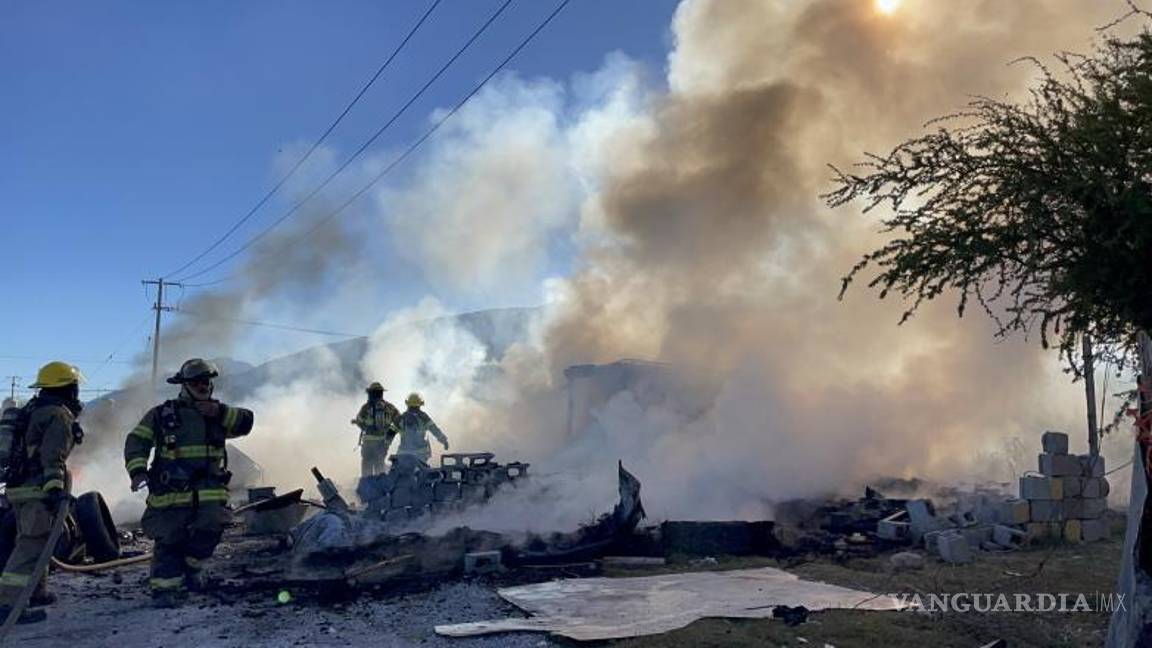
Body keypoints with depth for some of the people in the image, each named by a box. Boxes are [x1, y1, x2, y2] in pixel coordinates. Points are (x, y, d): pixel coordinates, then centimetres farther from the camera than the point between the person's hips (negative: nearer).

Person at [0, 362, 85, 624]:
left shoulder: (31, 411, 20)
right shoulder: (59, 415, -11)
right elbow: (53, 457, -24)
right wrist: (55, 489, -31)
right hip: (39, 489, -10)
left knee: (31, 541, 20)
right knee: (32, 544, -10)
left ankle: (36, 591, 31)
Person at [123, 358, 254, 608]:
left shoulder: (216, 414, 15)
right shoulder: (161, 414, 7)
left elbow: (246, 421, 4)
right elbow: (136, 441, 1)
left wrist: (221, 412, -12)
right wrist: (137, 469, -16)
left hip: (209, 492, 2)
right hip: (170, 492, -2)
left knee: (210, 529, -12)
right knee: (169, 538, -6)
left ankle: (191, 567, 16)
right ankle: (164, 587, 6)